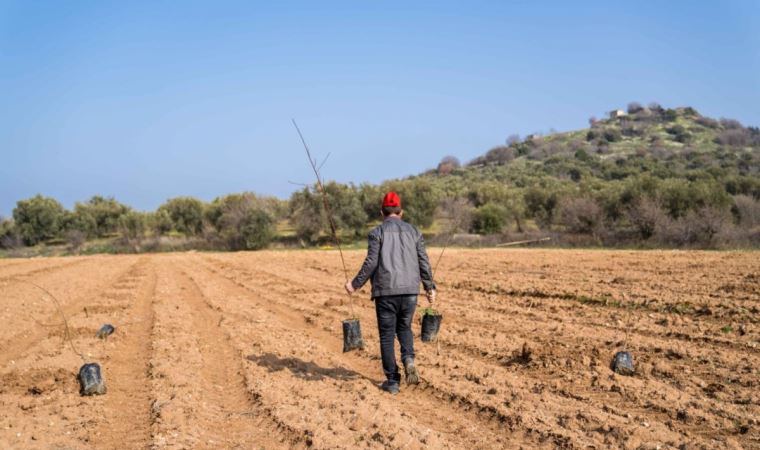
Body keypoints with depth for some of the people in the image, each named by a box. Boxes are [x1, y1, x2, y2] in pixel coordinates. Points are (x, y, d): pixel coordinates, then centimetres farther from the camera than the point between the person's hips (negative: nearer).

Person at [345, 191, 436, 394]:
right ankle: (408, 359, -4)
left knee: (387, 335, 7)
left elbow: (371, 263, -8)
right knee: (404, 327, 22)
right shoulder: (413, 231, 10)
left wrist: (355, 284, 3)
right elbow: (424, 262, 7)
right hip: (410, 291, 3)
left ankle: (392, 381, 7)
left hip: (386, 292, -3)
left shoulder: (377, 232, -1)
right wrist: (430, 287, 16)